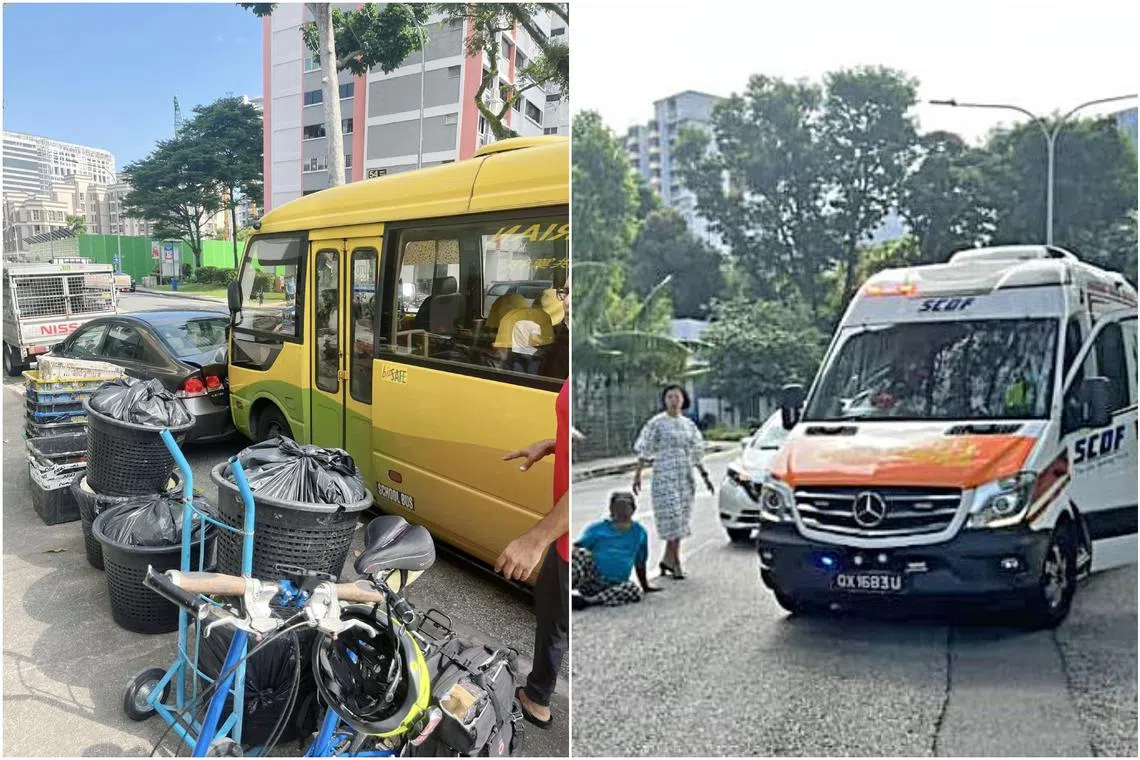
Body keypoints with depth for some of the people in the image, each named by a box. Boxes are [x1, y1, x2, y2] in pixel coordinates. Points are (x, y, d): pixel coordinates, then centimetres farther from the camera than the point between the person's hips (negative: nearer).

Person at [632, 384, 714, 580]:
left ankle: (667, 560, 19)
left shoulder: (689, 425, 12)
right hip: (664, 477, -5)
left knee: (680, 520, 7)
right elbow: (644, 451, -4)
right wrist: (637, 475, -10)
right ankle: (676, 564, -1)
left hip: (686, 478, 5)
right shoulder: (656, 423, -3)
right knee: (672, 518, -8)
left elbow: (695, 453, 17)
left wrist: (704, 475, 13)